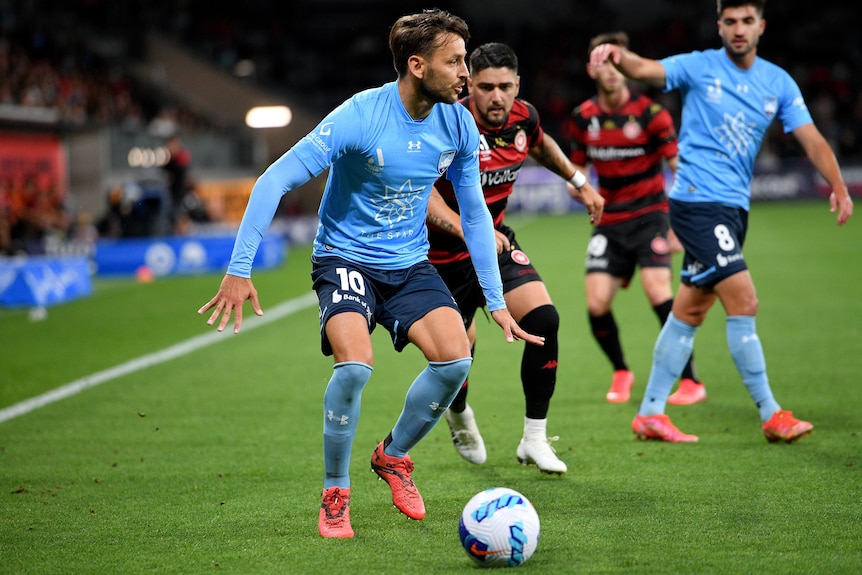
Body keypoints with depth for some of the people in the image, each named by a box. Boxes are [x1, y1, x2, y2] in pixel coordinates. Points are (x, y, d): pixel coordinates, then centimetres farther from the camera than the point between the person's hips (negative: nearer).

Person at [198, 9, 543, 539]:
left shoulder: (458, 124, -6)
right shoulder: (360, 117, -22)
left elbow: (474, 212, 7)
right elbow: (275, 181, -20)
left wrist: (496, 301, 5)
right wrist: (239, 271, -24)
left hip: (410, 263, 5)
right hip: (345, 258, -5)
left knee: (456, 359, -17)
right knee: (355, 365, -28)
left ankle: (394, 456, 11)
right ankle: (335, 495, -6)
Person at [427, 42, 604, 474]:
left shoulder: (523, 117, -7)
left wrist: (578, 181, 20)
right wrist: (467, 230, -48)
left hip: (497, 242, 5)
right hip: (445, 255, -4)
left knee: (544, 321, -15)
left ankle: (534, 439, -1)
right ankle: (458, 415, 41)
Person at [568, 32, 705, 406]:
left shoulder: (649, 113, -10)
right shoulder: (583, 118, 2)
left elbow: (682, 168, -8)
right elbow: (577, 168, 15)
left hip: (649, 214, -4)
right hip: (609, 222, 4)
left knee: (658, 291, -22)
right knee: (596, 304, -7)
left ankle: (691, 381, -13)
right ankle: (621, 373, 20)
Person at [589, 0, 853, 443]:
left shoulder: (778, 83, 9)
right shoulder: (699, 67, -3)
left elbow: (811, 138, 4)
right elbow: (645, 70, -17)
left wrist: (838, 188, -9)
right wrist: (618, 55, -39)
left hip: (734, 207, 6)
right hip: (698, 201, -6)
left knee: (690, 312, 10)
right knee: (743, 302, -13)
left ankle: (650, 414, 17)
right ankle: (770, 415, -7)